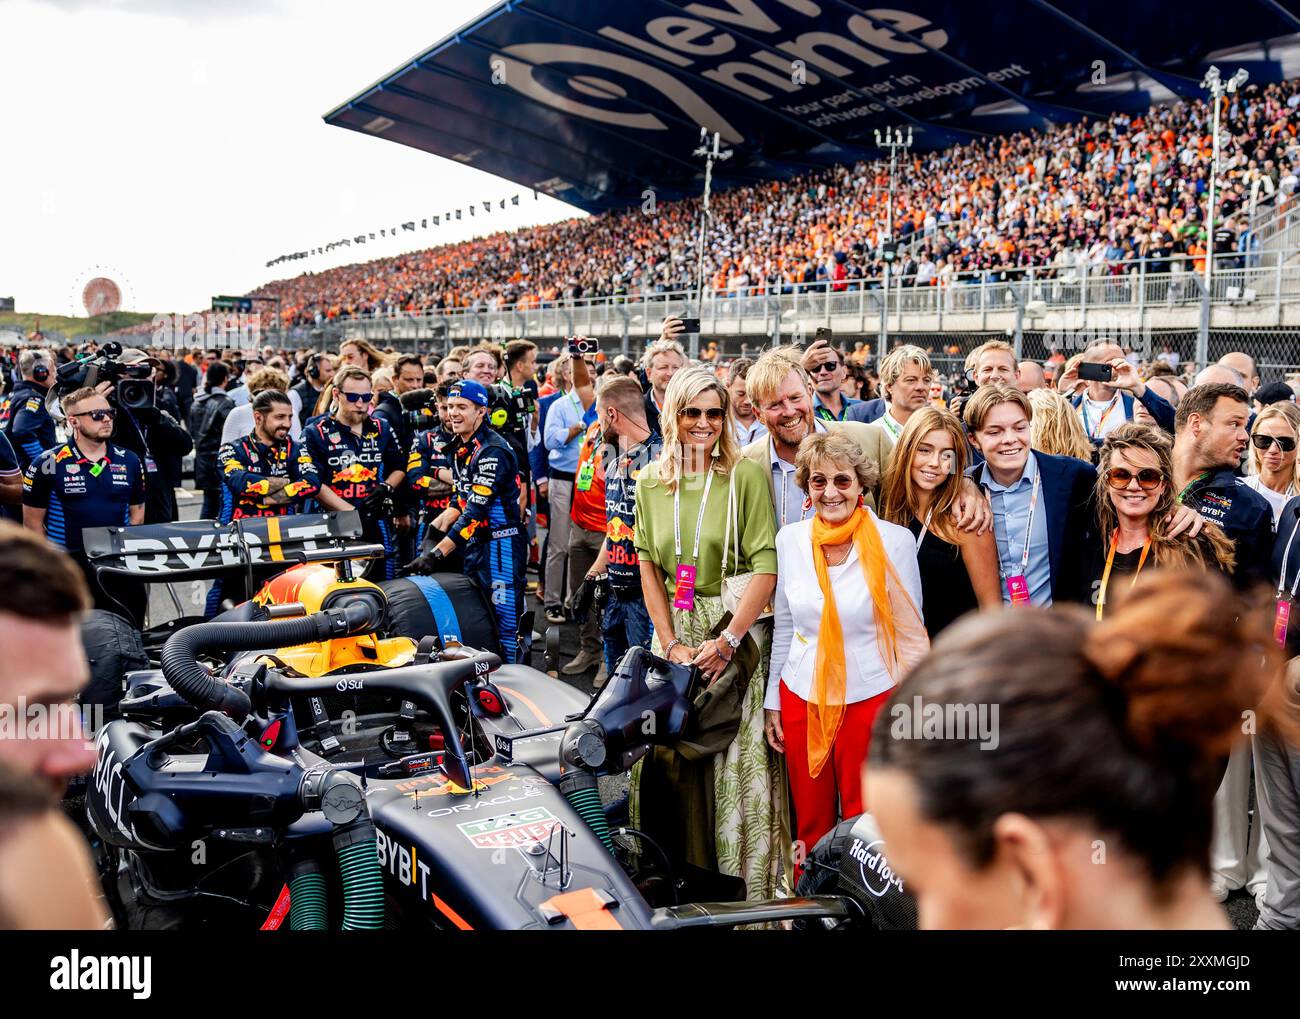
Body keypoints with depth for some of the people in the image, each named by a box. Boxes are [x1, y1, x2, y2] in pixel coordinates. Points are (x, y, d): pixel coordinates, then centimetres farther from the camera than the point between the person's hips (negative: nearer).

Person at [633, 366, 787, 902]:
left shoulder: (747, 475, -4)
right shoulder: (650, 482, 8)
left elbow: (766, 566, -10)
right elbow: (648, 566, 5)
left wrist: (728, 640, -16)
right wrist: (671, 643, -4)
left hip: (739, 629, -3)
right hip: (673, 634, 4)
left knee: (738, 761, -2)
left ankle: (744, 884, 13)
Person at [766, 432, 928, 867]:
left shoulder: (894, 541, -9)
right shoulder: (790, 539, 2)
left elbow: (910, 633, -3)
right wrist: (772, 700, 12)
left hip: (870, 699, -3)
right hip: (801, 697, 3)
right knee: (810, 825, 13)